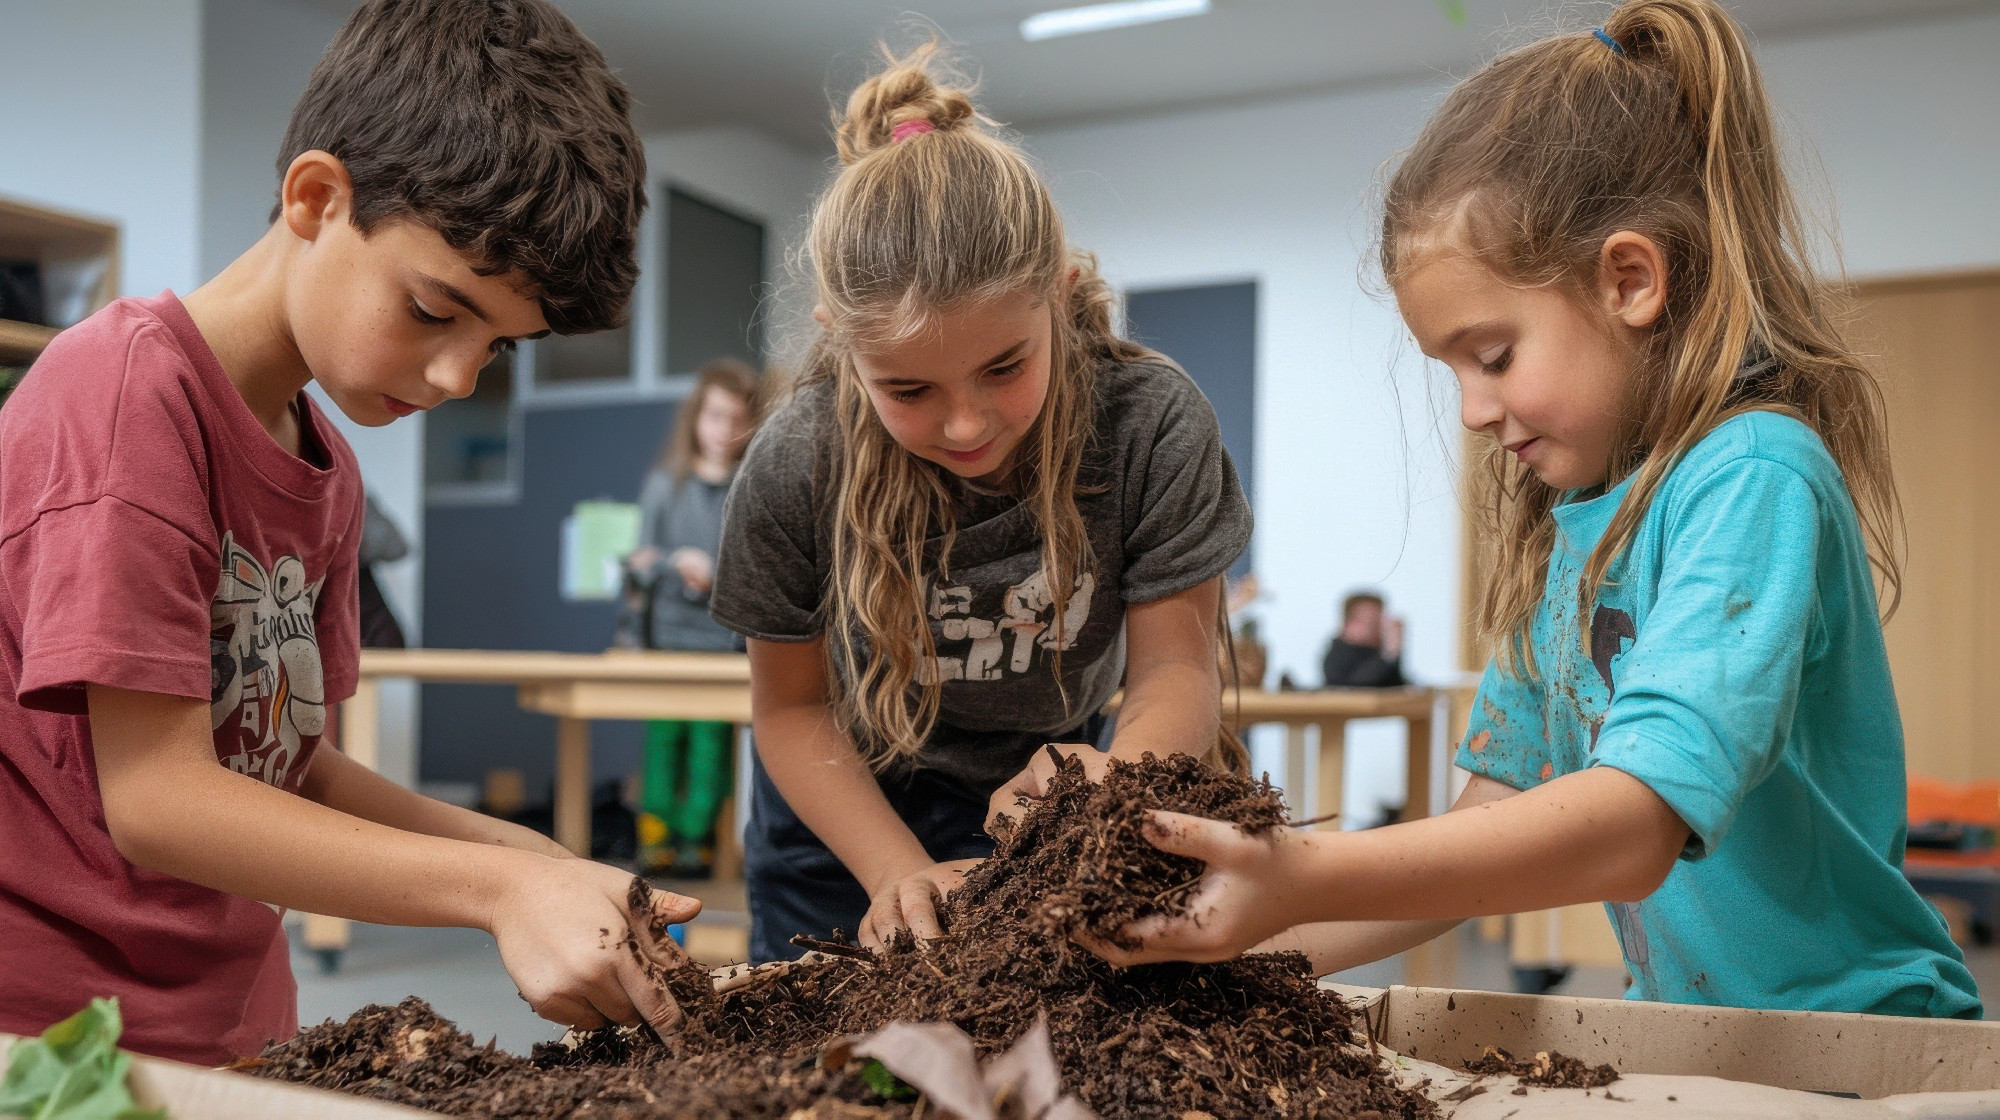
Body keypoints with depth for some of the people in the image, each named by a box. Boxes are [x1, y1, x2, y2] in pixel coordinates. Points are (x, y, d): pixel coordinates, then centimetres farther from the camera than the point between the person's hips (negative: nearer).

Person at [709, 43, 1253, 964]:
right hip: (844, 816, 0)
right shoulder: (793, 469, -26)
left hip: (1033, 801, 0)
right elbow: (793, 706, -14)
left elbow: (1176, 668, -24)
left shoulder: (1152, 425, -28)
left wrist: (1113, 778, -47)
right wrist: (900, 871, -27)